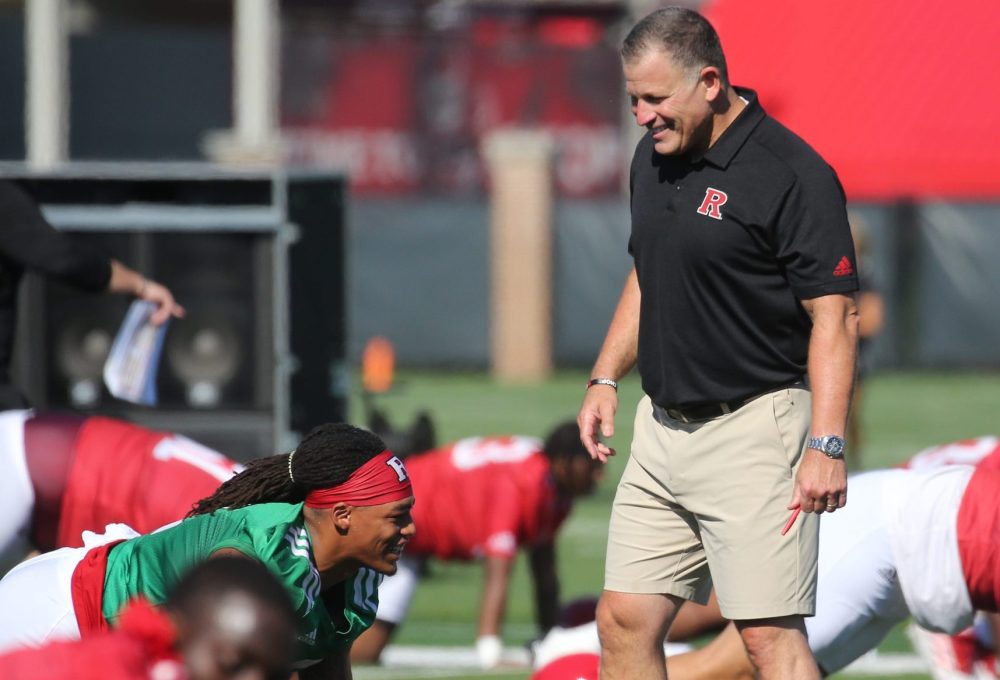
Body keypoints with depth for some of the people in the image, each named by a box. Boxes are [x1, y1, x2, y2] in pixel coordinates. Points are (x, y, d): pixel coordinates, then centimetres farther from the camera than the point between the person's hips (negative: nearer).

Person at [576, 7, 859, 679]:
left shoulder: (793, 174, -16)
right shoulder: (654, 157, 10)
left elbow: (835, 316, -17)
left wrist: (826, 443, -24)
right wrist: (606, 378, 16)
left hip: (754, 430, -8)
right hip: (664, 424, 8)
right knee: (624, 622, 7)